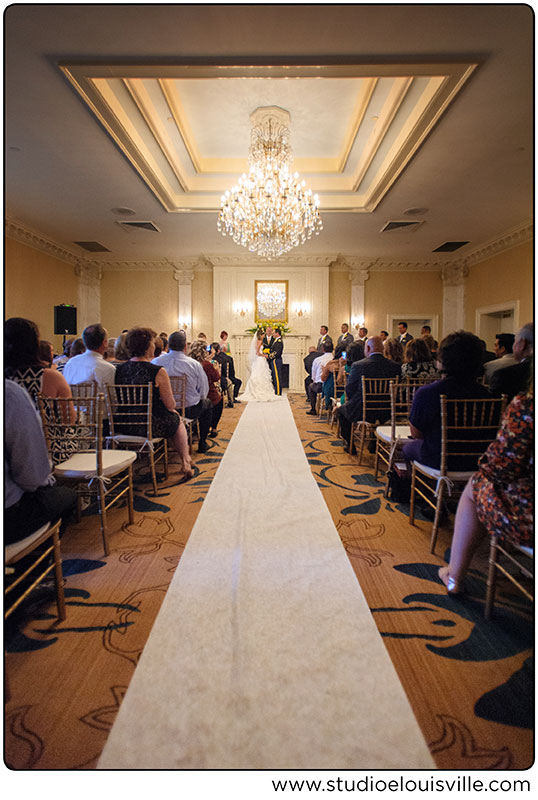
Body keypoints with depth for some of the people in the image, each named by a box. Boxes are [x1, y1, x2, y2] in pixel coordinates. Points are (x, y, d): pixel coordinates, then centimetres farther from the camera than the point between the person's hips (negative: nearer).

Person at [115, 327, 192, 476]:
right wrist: (173, 407, 11)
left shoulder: (119, 369, -3)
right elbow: (170, 405, -13)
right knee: (177, 419, 28)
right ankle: (186, 462, 35)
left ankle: (184, 458, 42)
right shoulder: (158, 372, -19)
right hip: (151, 427, -6)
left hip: (124, 426, 6)